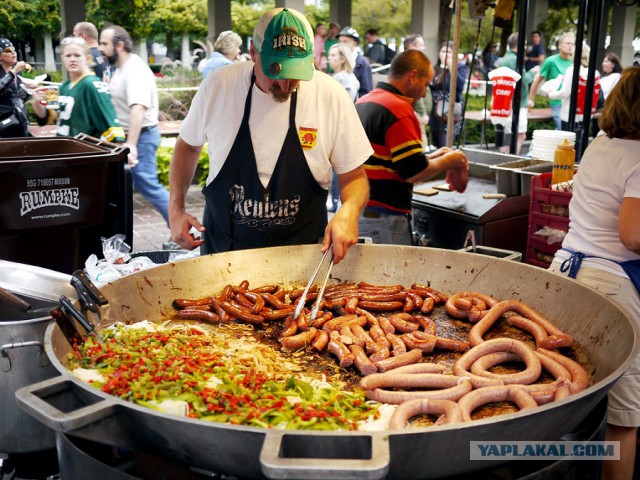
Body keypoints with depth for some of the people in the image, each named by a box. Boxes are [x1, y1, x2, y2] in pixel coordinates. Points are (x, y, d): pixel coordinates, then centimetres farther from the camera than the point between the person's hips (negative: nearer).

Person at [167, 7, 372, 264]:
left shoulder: (332, 96, -14)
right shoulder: (218, 85, -10)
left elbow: (353, 176, -5)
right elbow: (188, 145, 8)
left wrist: (348, 212, -26)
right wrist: (176, 209, -2)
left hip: (302, 251, -1)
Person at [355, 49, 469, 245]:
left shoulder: (362, 102, 14)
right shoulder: (399, 109, -15)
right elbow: (413, 173, -18)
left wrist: (430, 158, 18)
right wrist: (447, 162, 1)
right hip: (381, 218, -9)